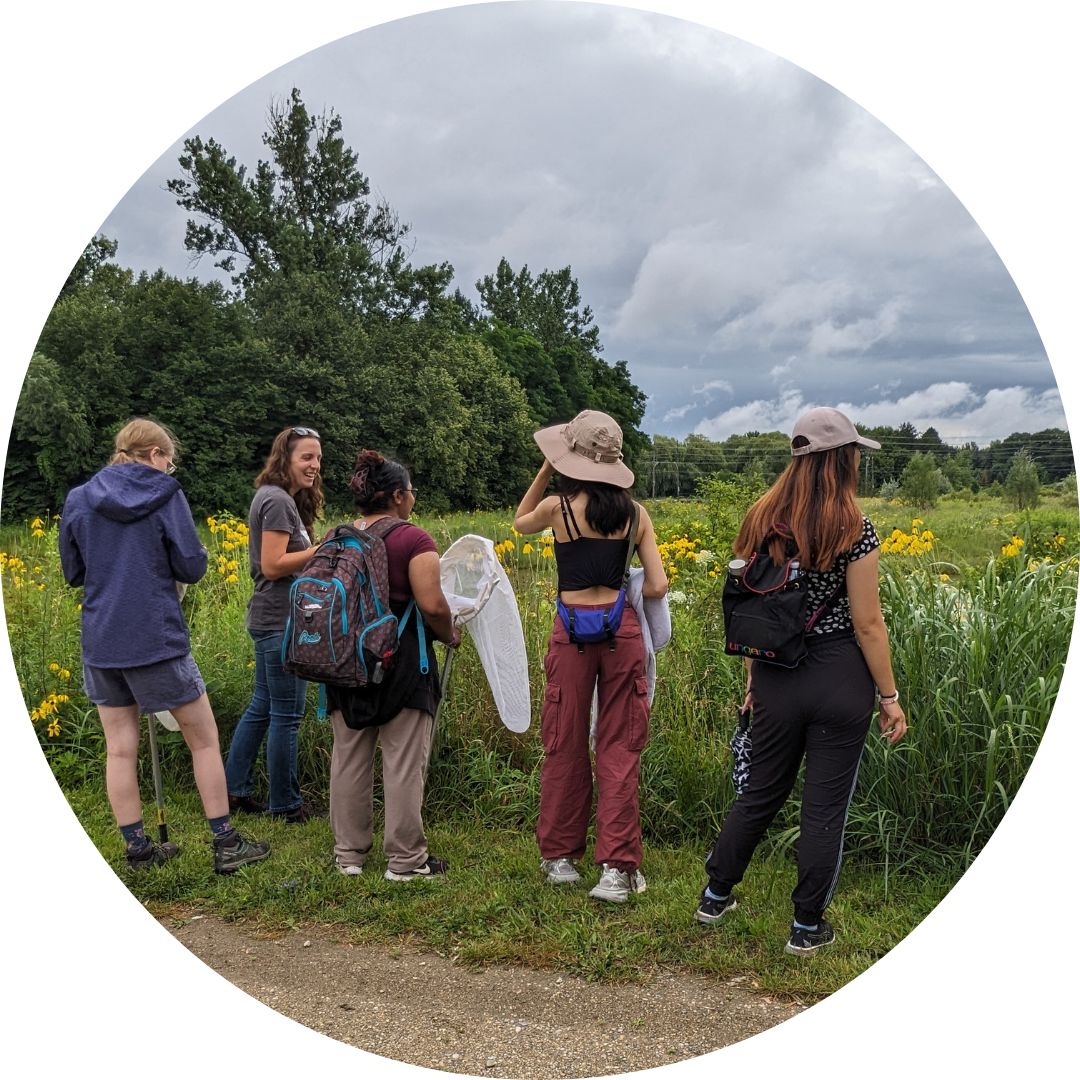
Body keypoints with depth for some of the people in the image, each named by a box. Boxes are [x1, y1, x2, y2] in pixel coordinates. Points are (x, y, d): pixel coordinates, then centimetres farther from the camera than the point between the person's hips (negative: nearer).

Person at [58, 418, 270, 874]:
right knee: (203, 738, 8)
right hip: (157, 639, -4)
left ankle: (137, 849, 19)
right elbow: (192, 567, -8)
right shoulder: (166, 495, -7)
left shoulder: (78, 499, 4)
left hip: (100, 642, 4)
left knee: (120, 748, 11)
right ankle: (226, 844, 11)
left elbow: (73, 572, 11)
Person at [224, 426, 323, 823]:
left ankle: (233, 789, 27)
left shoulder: (276, 497, 15)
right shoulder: (278, 501, -16)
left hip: (270, 619, 10)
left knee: (262, 706, 18)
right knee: (286, 715, 0)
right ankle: (286, 805, 12)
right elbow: (272, 566, -21)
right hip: (280, 622, -10)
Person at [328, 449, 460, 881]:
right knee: (404, 761, 3)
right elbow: (432, 605, -18)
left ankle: (348, 853, 24)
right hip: (400, 662, -6)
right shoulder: (413, 539, -12)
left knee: (349, 757, 14)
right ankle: (405, 859, 11)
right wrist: (451, 635, 1)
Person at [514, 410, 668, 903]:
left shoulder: (558, 507, -4)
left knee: (566, 747, 11)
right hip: (622, 629, 2)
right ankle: (618, 867, 7)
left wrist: (545, 471, 16)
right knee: (619, 750, 7)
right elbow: (657, 587, 0)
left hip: (572, 631, -1)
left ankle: (560, 856, 25)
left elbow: (519, 522, 20)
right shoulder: (634, 513, 3)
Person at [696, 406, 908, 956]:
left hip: (776, 677, 5)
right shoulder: (853, 530, -13)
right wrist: (890, 696, -2)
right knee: (825, 805, 10)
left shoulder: (759, 521, 1)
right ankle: (807, 927, 22)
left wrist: (752, 679, 17)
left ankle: (716, 895, 34)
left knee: (761, 790, 21)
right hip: (841, 680, -4)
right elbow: (867, 624, -11)